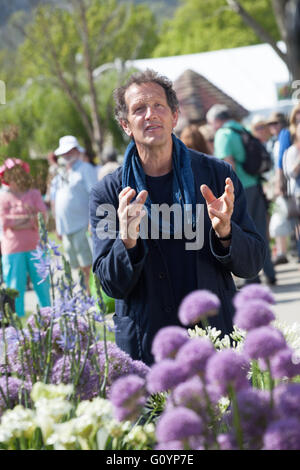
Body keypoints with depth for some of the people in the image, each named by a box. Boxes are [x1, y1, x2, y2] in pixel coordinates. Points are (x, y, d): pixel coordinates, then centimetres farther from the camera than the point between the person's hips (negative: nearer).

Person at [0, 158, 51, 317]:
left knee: (42, 281, 5)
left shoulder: (34, 194, 10)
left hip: (35, 246, 2)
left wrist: (18, 220, -11)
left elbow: (43, 216, -2)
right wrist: (30, 217, -7)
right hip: (13, 249, -2)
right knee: (16, 286, -1)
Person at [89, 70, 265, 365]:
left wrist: (224, 232, -18)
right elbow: (112, 285, -4)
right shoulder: (107, 194, -1)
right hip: (143, 349, -1)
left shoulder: (217, 175, 2)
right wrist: (127, 241, -22)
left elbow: (251, 264, 2)